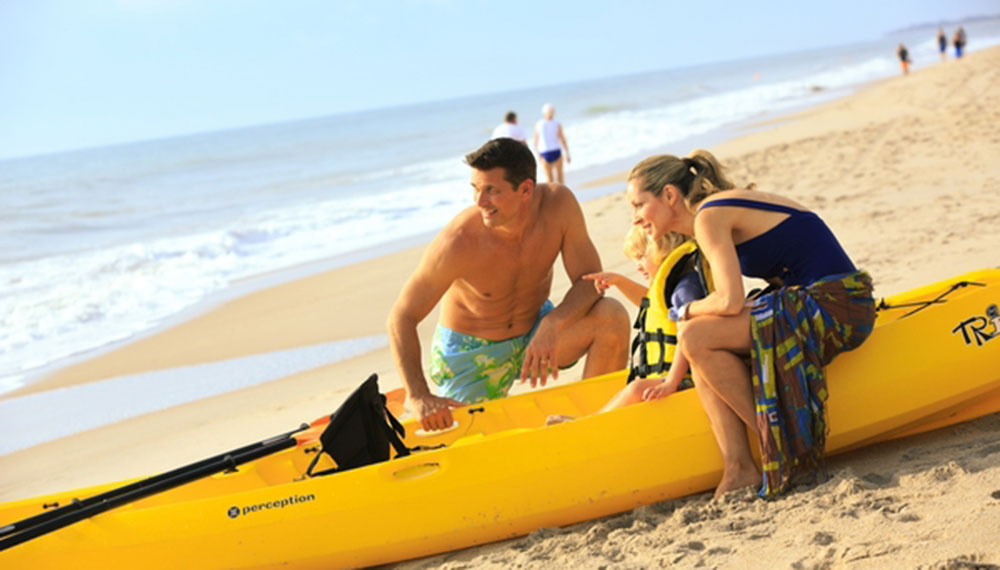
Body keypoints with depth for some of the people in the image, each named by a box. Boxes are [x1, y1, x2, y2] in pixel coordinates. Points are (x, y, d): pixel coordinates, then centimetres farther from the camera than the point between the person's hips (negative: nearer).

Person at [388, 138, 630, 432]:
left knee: (612, 316, -22)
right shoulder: (459, 241, -30)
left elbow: (589, 281, -15)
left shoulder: (558, 204, -22)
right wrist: (419, 396, -35)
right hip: (471, 351, -3)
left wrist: (552, 325, -37)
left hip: (535, 330, 3)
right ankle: (409, 404, 22)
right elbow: (401, 317, -23)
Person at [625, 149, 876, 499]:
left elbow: (729, 301, -22)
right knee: (705, 347, 6)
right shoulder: (723, 209, 18)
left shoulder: (709, 216, -11)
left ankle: (778, 447, -6)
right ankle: (739, 469, -3)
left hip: (832, 309, -10)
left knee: (696, 338, -16)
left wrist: (687, 311, 0)